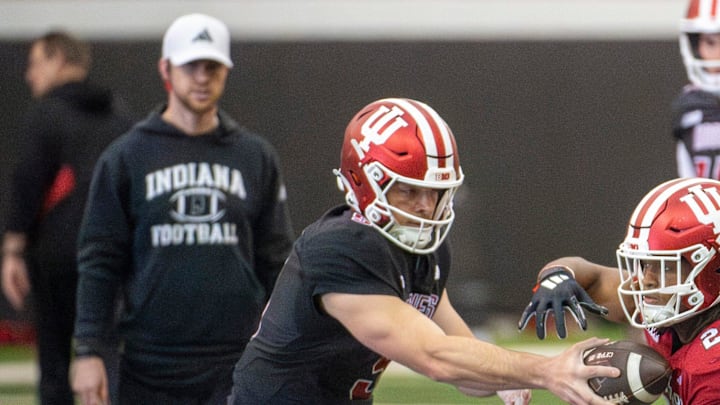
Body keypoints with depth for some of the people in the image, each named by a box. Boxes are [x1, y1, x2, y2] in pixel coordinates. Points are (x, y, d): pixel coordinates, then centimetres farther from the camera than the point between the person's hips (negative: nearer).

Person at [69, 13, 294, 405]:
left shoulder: (256, 157, 9)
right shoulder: (126, 157, 4)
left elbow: (277, 263, 12)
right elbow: (99, 263, 2)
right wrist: (87, 351, -5)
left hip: (237, 366, 1)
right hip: (151, 368, -1)